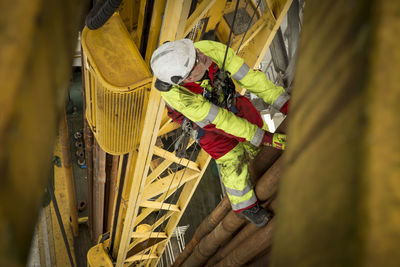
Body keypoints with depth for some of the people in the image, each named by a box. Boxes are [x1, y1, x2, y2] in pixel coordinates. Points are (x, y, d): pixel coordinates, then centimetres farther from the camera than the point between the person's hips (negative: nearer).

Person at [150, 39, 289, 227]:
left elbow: (251, 77, -34)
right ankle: (244, 204, 29)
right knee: (231, 158, 1)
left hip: (225, 96, 4)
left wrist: (285, 104, -37)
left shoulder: (210, 49, -41)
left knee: (255, 124, 17)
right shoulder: (177, 95, -45)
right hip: (200, 116, -3)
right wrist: (264, 137, -35)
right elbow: (221, 120, -39)